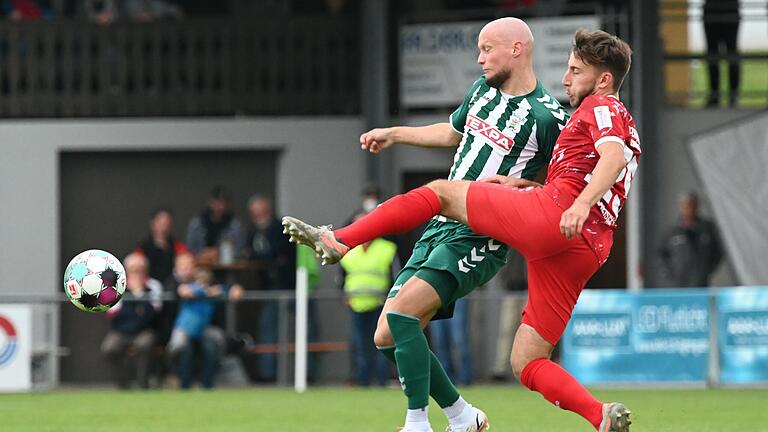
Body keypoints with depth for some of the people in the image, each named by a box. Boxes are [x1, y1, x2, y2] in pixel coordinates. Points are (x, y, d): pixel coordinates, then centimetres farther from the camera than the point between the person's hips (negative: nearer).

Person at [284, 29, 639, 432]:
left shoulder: (599, 107, 6)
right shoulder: (626, 127, 34)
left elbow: (613, 157, -16)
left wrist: (580, 204, -32)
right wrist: (522, 184, 29)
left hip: (548, 217, -8)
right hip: (587, 252, 9)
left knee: (440, 192, 8)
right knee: (526, 363, 8)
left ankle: (338, 241, 2)